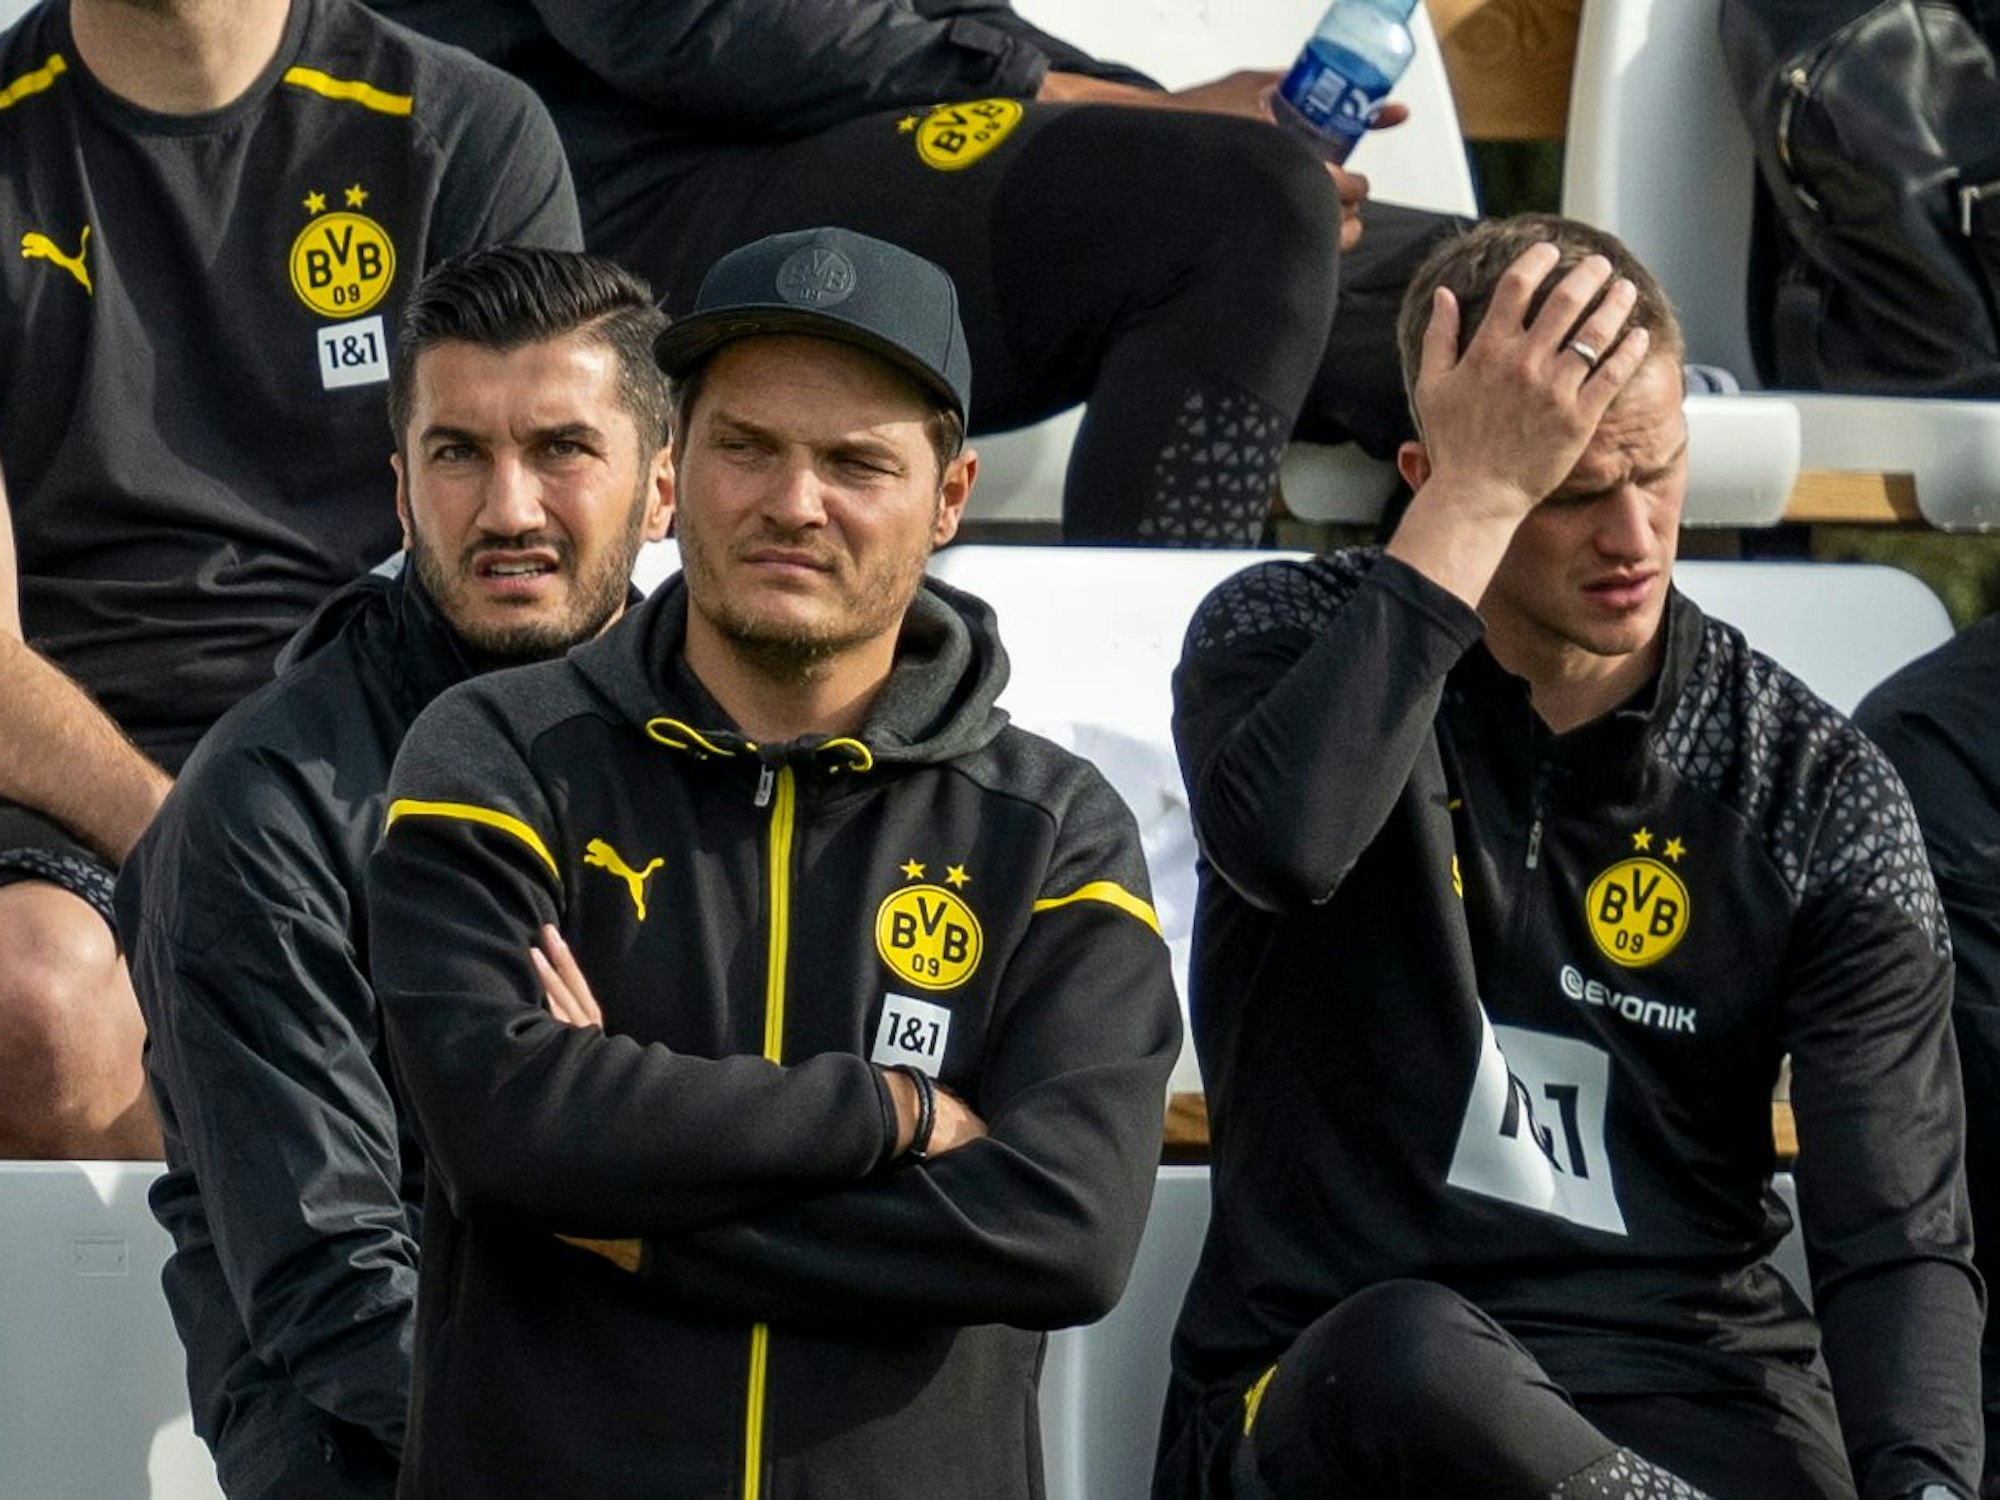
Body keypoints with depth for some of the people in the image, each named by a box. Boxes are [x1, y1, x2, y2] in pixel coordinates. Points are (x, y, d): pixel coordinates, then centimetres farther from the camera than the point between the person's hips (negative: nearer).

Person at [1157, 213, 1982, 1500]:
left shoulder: (1817, 793, 6)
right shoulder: (1287, 636, 5)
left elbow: (1900, 1237, -2)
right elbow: (1283, 840, -22)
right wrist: (1478, 498, -16)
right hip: (1327, 1387, 0)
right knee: (1413, 1349, -37)